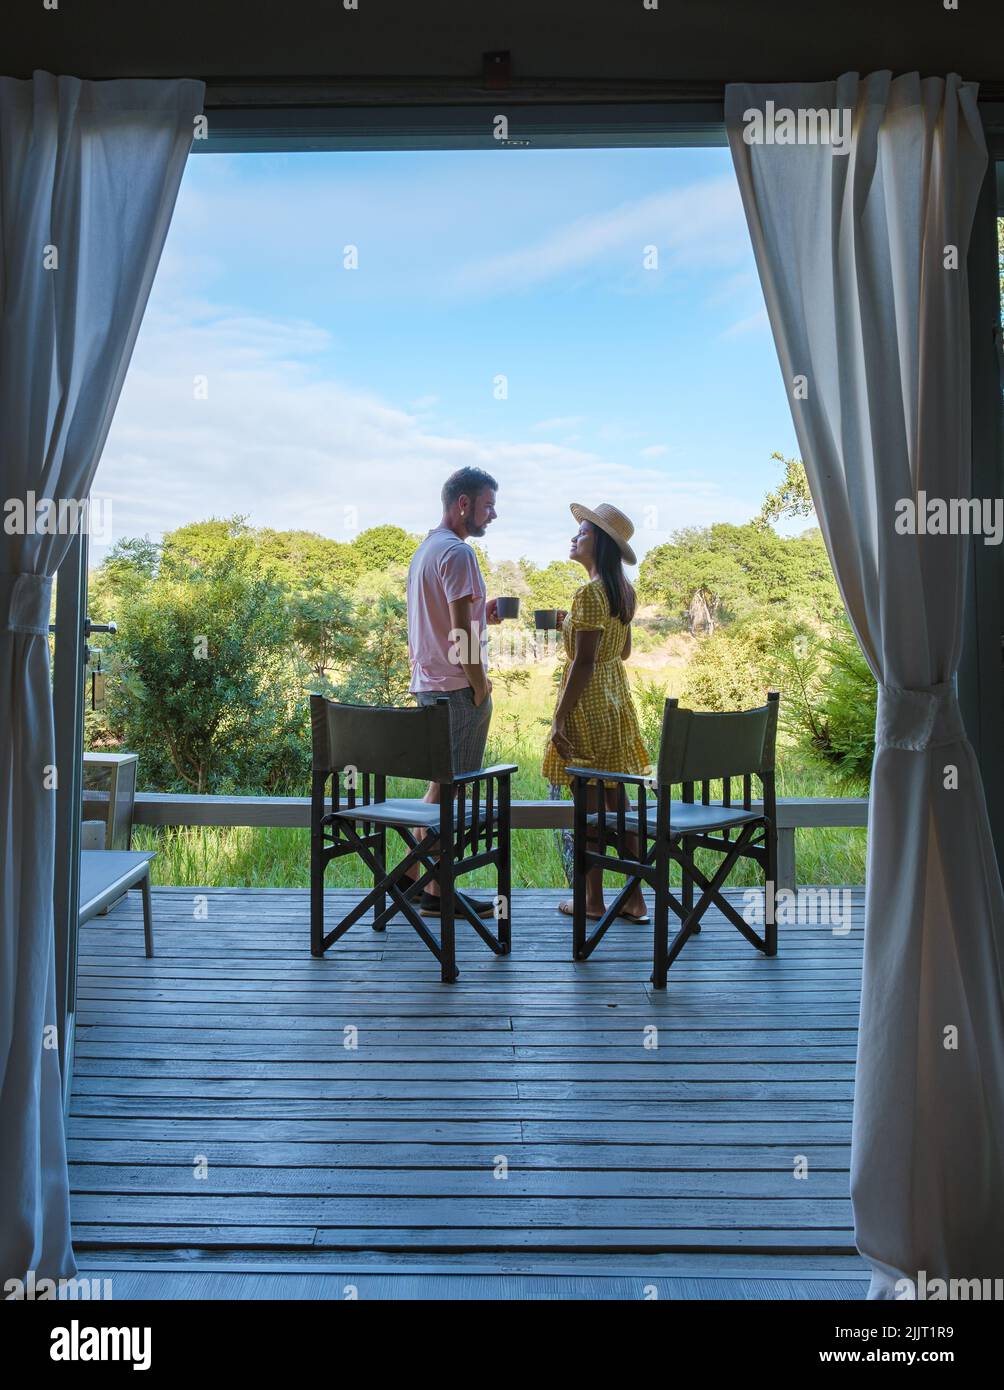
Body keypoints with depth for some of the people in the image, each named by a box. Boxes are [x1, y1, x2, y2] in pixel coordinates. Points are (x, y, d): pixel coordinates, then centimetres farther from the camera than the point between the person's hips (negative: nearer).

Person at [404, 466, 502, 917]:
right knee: (448, 787, -2)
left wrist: (483, 612, 14)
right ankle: (435, 892, 6)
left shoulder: (425, 549, 17)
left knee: (441, 784, 16)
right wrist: (481, 685, -12)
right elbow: (460, 630, -19)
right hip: (457, 686, -10)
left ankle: (415, 877, 22)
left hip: (428, 684, 10)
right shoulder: (457, 551, -14)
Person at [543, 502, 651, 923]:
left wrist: (560, 718, -18)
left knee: (588, 802, 1)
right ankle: (635, 898, 17)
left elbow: (583, 663, -21)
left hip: (588, 700, -9)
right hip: (616, 696, 9)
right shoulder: (624, 590, 10)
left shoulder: (590, 593, -18)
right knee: (617, 797, 12)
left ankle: (593, 901, 11)